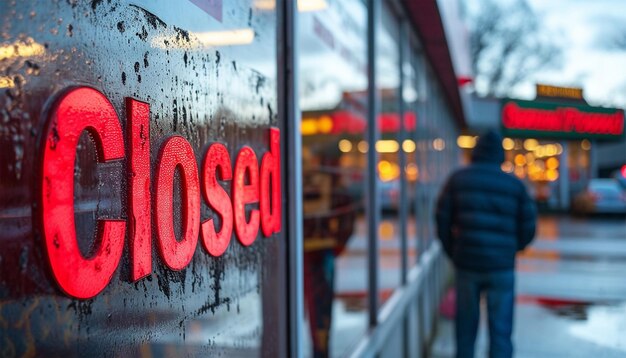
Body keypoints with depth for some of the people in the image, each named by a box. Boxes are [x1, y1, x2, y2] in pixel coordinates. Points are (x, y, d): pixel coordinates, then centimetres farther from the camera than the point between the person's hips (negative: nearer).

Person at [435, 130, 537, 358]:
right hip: (501, 265, -1)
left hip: (466, 262, 1)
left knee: (466, 325, 15)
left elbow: (442, 220, 0)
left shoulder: (458, 179, 2)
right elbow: (528, 228, 2)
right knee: (500, 330, 4)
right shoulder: (515, 184, 1)